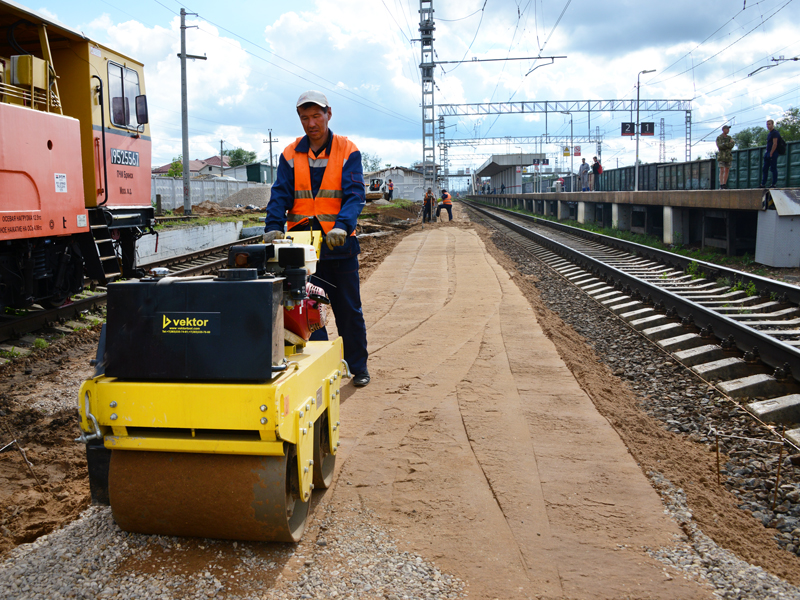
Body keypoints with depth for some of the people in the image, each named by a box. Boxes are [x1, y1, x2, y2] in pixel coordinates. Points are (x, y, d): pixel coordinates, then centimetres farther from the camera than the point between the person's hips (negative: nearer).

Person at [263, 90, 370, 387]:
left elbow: (355, 195, -10)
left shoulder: (347, 151, 0)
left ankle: (358, 367, 20)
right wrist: (273, 226, -19)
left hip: (340, 244, -2)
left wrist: (342, 226, -28)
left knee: (348, 309, 7)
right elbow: (281, 194, 0)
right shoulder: (291, 154, 7)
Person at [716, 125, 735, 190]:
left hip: (728, 156, 5)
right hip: (722, 156, -5)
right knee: (722, 171, -12)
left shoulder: (729, 137, 12)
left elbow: (732, 145, -5)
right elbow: (719, 146, -17)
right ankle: (721, 185, -14)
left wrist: (724, 145, -16)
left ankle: (724, 185, 9)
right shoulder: (719, 137, -2)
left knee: (727, 171, 4)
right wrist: (728, 144, -14)